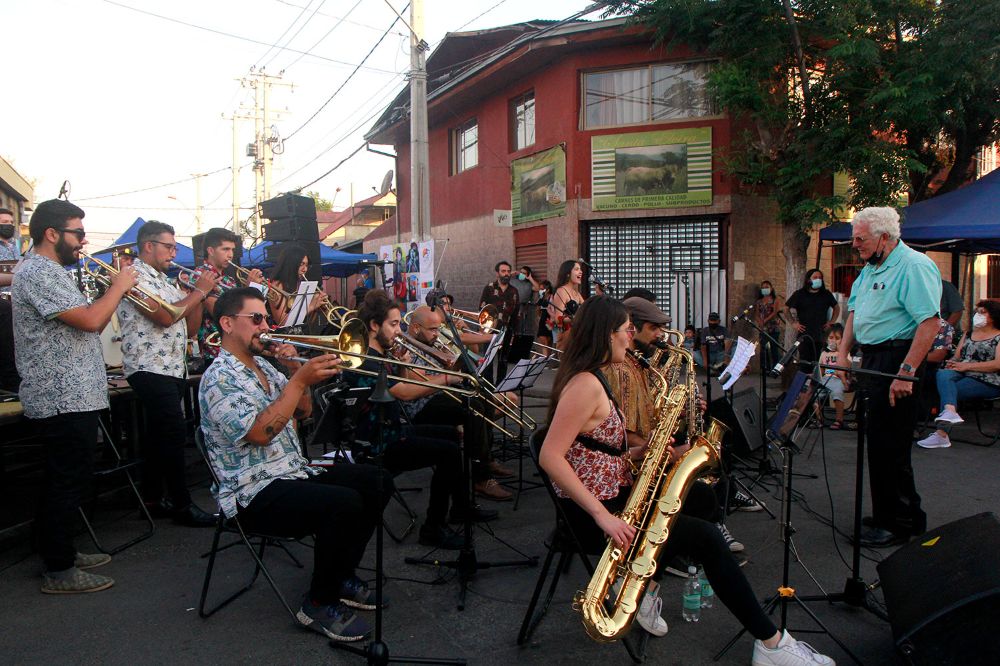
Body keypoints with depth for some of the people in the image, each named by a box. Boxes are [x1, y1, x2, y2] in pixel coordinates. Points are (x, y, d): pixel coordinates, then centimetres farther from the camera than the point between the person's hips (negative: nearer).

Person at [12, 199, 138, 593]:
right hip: (64, 400, -11)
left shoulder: (52, 273, 19)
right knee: (68, 483, -3)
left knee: (66, 481, 18)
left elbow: (88, 327, 19)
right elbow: (91, 321, -25)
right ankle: (59, 572, 7)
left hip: (73, 397, 11)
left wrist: (115, 294, 8)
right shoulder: (38, 272, -16)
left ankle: (62, 553, 30)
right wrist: (118, 287, -11)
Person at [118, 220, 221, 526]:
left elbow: (190, 329, 16)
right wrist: (199, 290, -12)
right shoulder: (135, 277, -8)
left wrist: (199, 295, 4)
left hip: (174, 368, 9)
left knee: (157, 435, 13)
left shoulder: (165, 282, 19)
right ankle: (182, 505, -5)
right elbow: (165, 317, -21)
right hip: (150, 369, -9)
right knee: (174, 433, -11)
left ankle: (152, 499, 22)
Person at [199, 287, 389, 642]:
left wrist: (295, 370, 2)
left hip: (295, 472, 10)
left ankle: (342, 576, 12)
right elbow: (262, 433, -25)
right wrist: (299, 380, -25)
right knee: (345, 503, -30)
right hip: (256, 493, -9)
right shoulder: (219, 378, -13)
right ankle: (319, 603, -10)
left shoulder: (263, 367, 15)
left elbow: (302, 411, 18)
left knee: (377, 482, 0)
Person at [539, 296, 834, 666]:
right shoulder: (586, 385, -20)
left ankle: (645, 588, 13)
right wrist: (602, 516, -28)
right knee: (706, 536, -6)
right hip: (594, 514, -10)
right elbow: (550, 457, -28)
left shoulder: (590, 379, 10)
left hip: (612, 500, 10)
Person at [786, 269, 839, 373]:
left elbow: (836, 307, 24)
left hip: (821, 334, 2)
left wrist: (831, 322, 13)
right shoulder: (800, 294, 5)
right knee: (805, 361, -5)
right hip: (804, 334, -2)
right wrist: (794, 323, 2)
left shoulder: (826, 294, 12)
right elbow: (786, 308, 9)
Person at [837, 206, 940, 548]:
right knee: (878, 441, 14)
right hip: (871, 361, 10)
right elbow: (854, 312, 22)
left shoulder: (914, 266, -14)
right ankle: (907, 515, 27)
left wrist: (906, 372, -26)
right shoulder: (870, 269, 16)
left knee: (888, 445, -5)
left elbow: (930, 322, -22)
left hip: (896, 360, -10)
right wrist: (843, 352, 10)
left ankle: (897, 524, 8)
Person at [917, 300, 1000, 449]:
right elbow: (957, 357, 19)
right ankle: (950, 411, -52)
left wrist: (967, 366, -15)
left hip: (987, 382, -5)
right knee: (943, 374, -30)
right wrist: (952, 363, -6)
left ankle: (941, 435, -31)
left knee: (947, 390, -27)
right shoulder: (968, 334, 24)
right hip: (963, 375, 5)